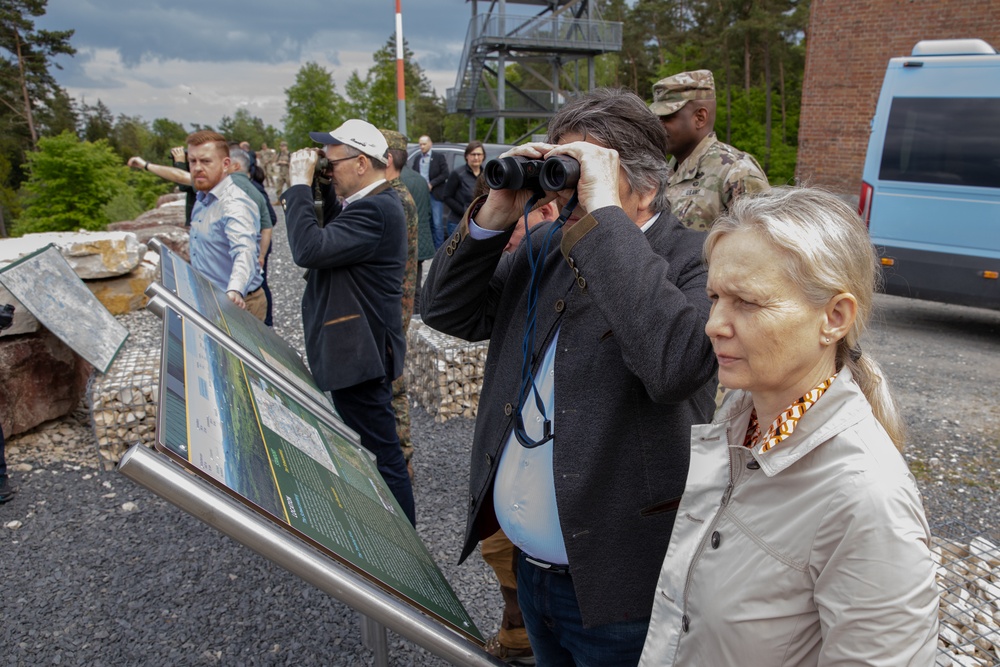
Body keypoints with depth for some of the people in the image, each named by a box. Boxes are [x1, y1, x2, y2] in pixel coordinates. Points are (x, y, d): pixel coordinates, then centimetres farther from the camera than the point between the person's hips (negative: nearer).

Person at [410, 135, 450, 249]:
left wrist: (431, 184, -12)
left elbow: (444, 174, -5)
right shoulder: (417, 158, 15)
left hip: (435, 194, -4)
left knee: (437, 224, -5)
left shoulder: (439, 157, 2)